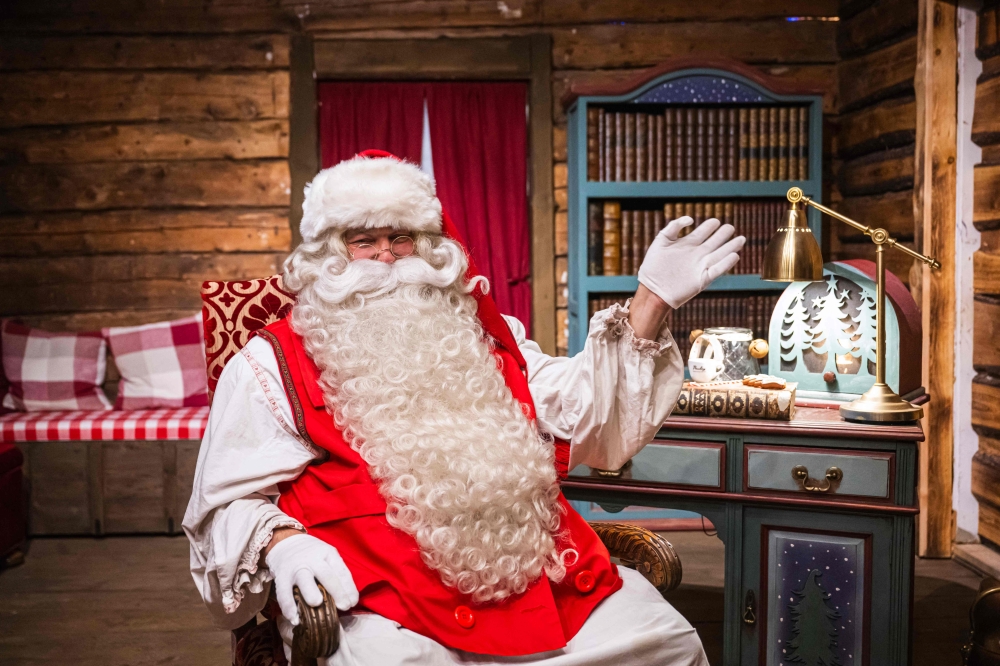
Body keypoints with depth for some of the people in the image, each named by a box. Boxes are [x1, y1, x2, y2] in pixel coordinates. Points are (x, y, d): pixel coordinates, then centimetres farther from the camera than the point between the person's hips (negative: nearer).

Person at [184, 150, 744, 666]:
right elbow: (233, 500, 6)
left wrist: (651, 301, 8)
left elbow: (582, 410, 15)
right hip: (381, 590, -4)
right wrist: (281, 543, -17)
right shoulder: (274, 363, 12)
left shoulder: (482, 336, 24)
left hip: (535, 563, 4)